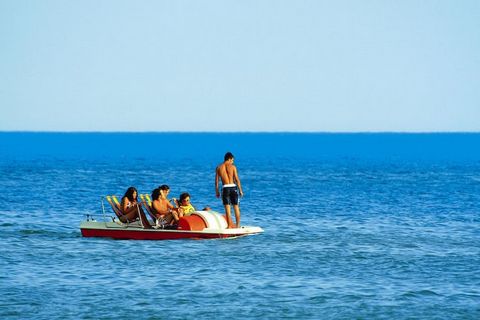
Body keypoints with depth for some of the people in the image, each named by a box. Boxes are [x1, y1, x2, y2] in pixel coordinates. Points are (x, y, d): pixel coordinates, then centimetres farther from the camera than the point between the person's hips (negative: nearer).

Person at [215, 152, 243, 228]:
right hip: (233, 187, -1)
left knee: (227, 208, 3)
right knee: (236, 207, 10)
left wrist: (217, 191, 12)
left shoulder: (219, 167, 3)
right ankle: (238, 225, 12)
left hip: (225, 188, 1)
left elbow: (216, 181, 4)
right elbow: (237, 179, -5)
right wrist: (240, 190, 2)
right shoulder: (232, 167, -2)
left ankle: (229, 225, 2)